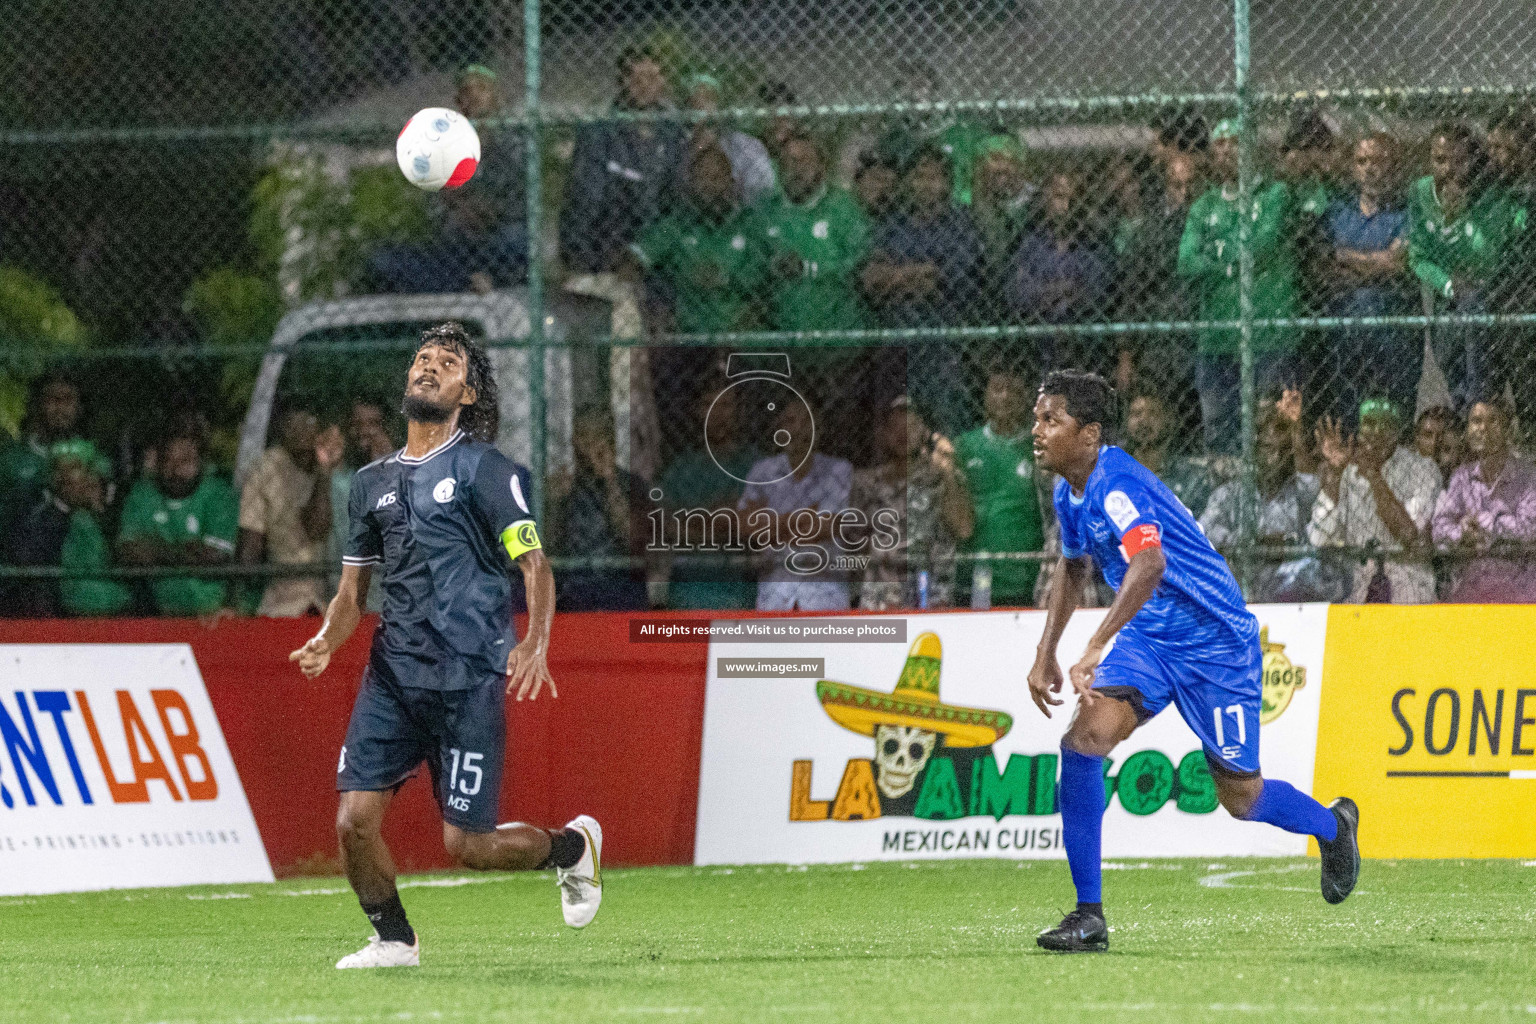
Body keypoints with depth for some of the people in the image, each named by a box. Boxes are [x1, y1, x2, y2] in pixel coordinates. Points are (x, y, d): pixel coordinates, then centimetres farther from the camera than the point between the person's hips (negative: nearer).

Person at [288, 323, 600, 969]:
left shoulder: (484, 469, -1)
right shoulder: (372, 482, 16)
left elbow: (534, 565, -6)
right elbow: (353, 588, 20)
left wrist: (535, 644, -24)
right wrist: (325, 643, -1)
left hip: (468, 678, -5)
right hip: (392, 674, 5)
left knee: (466, 844, -4)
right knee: (354, 820, -8)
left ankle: (572, 847, 26)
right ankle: (393, 940, 16)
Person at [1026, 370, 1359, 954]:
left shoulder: (1115, 484, -27)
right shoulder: (1070, 494, 2)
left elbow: (1149, 561, -45)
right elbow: (1073, 569, 23)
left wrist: (1097, 648, -54)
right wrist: (1046, 654, 17)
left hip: (1214, 640, -7)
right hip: (1147, 639, 7)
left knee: (1242, 799, 4)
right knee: (1083, 739, -17)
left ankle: (1332, 825, 39)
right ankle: (1088, 915, -14)